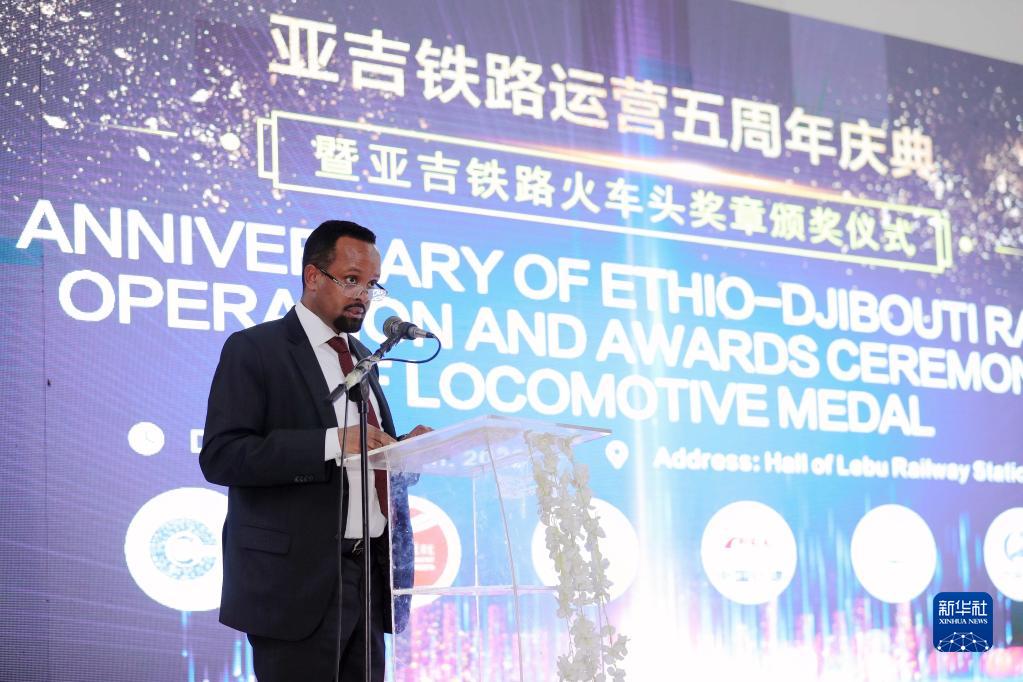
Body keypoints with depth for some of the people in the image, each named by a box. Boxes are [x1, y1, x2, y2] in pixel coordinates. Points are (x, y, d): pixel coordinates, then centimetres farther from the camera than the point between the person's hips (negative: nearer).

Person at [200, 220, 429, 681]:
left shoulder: (362, 357, 19)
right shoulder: (254, 350, -4)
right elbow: (220, 456, -15)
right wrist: (333, 443, -23)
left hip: (367, 574, 7)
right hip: (297, 580, -7)